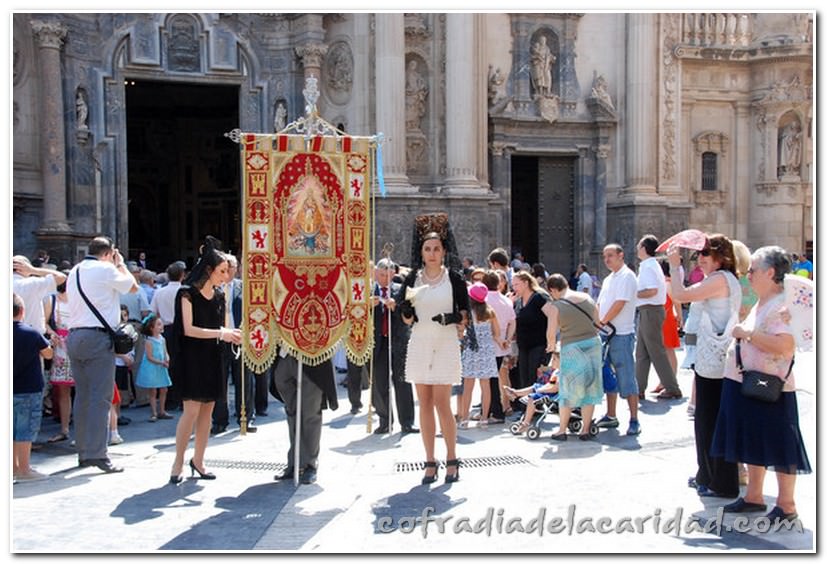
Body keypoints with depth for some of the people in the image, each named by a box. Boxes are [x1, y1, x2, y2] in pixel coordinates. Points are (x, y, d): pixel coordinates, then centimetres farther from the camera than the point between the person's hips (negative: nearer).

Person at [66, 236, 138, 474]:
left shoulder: (75, 271, 16)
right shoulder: (105, 269, -7)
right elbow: (133, 287, 3)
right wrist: (121, 264, 18)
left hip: (75, 336, 8)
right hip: (98, 338, -8)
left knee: (82, 396, 11)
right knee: (100, 397, -8)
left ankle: (83, 452, 15)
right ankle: (96, 454, -12)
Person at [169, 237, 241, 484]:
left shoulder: (219, 295, 10)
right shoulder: (188, 293, -8)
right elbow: (188, 329, -17)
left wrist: (232, 335, -7)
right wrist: (220, 333, -22)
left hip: (213, 359, 6)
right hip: (192, 358, -6)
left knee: (207, 410, 7)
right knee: (191, 409, -11)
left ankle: (198, 461, 16)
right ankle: (178, 463, -1)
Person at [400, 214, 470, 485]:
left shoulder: (454, 278, 1)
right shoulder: (413, 278, 8)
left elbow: (464, 314, 6)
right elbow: (406, 319, 10)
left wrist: (457, 320, -13)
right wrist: (407, 308, -10)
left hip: (445, 344, -3)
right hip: (419, 343, 3)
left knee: (441, 403, -8)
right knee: (424, 403, 4)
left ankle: (452, 460, 4)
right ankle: (430, 462, 10)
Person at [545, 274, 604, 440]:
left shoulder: (556, 306, -9)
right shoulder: (587, 298, 5)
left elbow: (551, 332, -10)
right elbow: (597, 322, 9)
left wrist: (552, 344, 10)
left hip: (571, 348, -4)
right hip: (593, 344, 4)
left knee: (568, 391, 8)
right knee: (590, 389, 11)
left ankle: (562, 431, 15)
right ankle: (585, 430, 15)